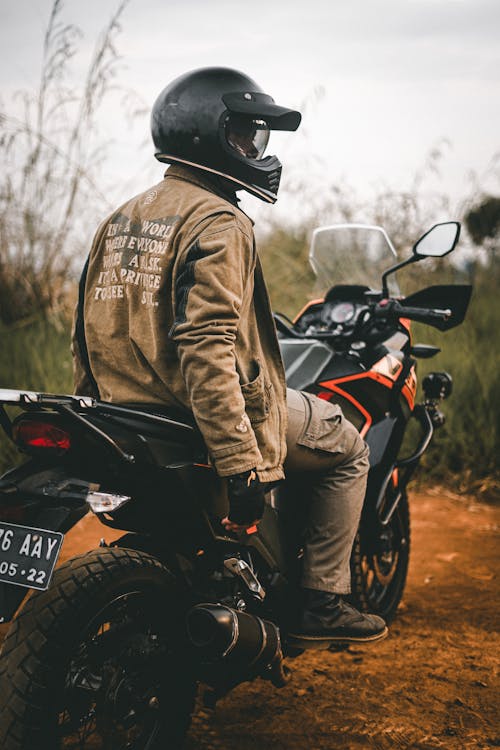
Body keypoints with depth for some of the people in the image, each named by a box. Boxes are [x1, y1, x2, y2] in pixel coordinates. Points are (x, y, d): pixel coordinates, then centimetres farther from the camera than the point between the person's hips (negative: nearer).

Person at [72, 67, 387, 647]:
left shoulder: (119, 220, 10)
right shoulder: (218, 223, -17)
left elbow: (87, 333, 13)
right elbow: (209, 348, -29)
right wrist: (240, 465, -30)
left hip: (126, 409, 9)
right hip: (212, 414, -9)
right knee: (346, 449, 12)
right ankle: (321, 603, 12)